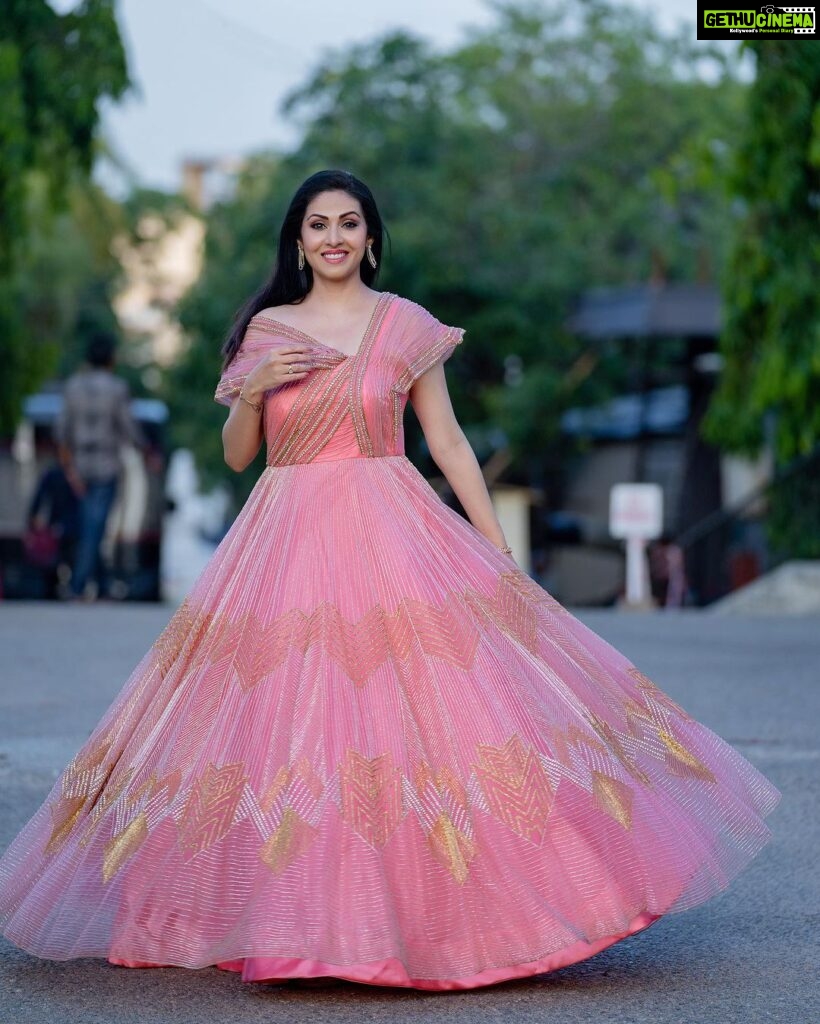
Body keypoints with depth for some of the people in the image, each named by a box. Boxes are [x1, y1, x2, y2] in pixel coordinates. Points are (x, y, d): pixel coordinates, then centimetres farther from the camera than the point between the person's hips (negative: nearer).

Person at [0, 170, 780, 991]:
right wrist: (253, 388, -8)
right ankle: (292, 920, 8)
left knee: (418, 711, -10)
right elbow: (236, 455, 11)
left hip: (392, 538, -2)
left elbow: (448, 443, 5)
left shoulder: (408, 327, 4)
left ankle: (440, 913, 1)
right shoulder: (264, 331, 10)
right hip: (286, 546, 2)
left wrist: (500, 551, 1)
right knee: (283, 726, -3)